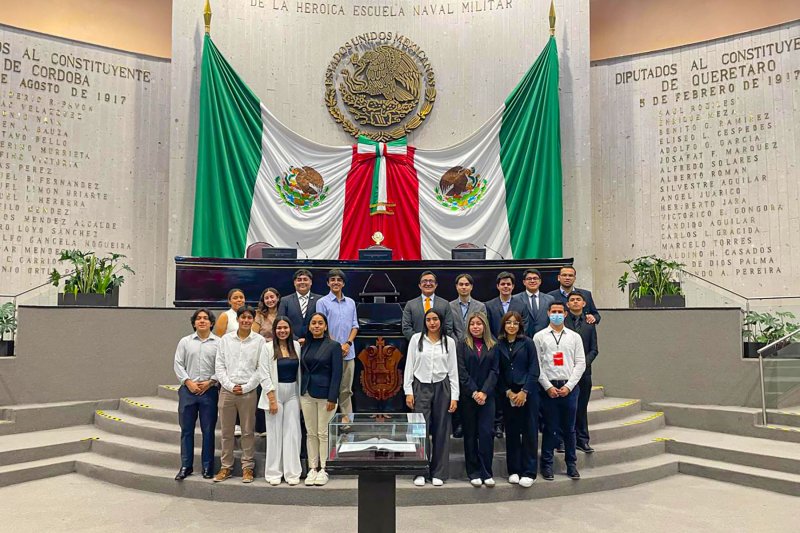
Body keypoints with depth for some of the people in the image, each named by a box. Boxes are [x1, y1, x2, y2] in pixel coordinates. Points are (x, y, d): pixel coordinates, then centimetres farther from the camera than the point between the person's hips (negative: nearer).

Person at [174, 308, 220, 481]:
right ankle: (186, 466, 16)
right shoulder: (185, 342, 8)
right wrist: (189, 382, -6)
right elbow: (178, 365, 5)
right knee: (186, 429, 6)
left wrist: (210, 382, -10)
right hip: (188, 390, 2)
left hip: (209, 391, -2)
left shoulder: (219, 343, 2)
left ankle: (207, 467, 13)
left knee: (208, 430, 3)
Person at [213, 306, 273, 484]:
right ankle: (226, 467, 21)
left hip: (249, 392, -2)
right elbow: (219, 366, 4)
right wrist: (230, 385, -6)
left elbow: (262, 368, -3)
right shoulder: (226, 339, 6)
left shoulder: (259, 341, 0)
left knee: (248, 432, 5)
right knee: (226, 432, 9)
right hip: (227, 391, 2)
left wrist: (245, 387, -10)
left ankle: (248, 467, 16)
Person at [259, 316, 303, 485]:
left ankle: (292, 472, 13)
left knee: (292, 432, 4)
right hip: (274, 393, -3)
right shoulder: (268, 348, -5)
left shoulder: (296, 346, 4)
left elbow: (300, 372, 7)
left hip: (293, 394, 3)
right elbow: (264, 375, -8)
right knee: (275, 433, 4)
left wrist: (301, 395, 4)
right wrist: (271, 399, -11)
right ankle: (273, 473, 15)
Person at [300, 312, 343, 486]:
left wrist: (332, 398, -14)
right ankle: (312, 469, 17)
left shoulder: (333, 346, -5)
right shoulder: (305, 345, 9)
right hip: (307, 393, 4)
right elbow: (301, 370, 11)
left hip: (324, 394, -4)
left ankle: (323, 470, 12)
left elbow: (337, 373, -8)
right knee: (311, 433, 9)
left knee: (323, 433, 1)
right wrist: (300, 394, 6)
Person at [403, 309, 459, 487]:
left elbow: (453, 370, 5)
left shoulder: (449, 342, 4)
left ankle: (438, 473, 16)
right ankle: (420, 472, 10)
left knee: (441, 431, 5)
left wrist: (454, 396, 0)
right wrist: (408, 391, -3)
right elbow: (409, 366, 3)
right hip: (421, 387, -1)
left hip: (442, 388, 1)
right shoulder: (416, 339, 1)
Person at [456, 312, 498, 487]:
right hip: (467, 396, -1)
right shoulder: (462, 345, 3)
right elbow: (462, 371, -4)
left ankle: (486, 472, 6)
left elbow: (494, 371, 2)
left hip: (487, 396, 1)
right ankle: (474, 472, 13)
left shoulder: (493, 346, 8)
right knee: (470, 434, 4)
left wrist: (484, 392, -10)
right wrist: (474, 392, -11)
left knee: (487, 433, -5)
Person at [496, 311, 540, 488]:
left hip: (528, 392, -2)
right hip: (507, 394, 2)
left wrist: (524, 391, -10)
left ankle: (528, 472, 10)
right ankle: (514, 471, 17)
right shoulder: (498, 345, 4)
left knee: (530, 432, 1)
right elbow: (497, 372, 5)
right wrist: (508, 392, -4)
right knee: (511, 432, 7)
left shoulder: (527, 342, -1)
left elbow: (534, 369, -4)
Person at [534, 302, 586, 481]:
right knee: (550, 428, 3)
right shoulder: (539, 337, 3)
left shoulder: (574, 337, 8)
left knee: (569, 428, 9)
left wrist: (568, 386, -5)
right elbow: (536, 365, -1)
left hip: (570, 387, 2)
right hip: (548, 387, -2)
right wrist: (548, 386, -8)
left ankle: (571, 464, 21)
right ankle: (547, 464, 14)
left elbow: (580, 363, 3)